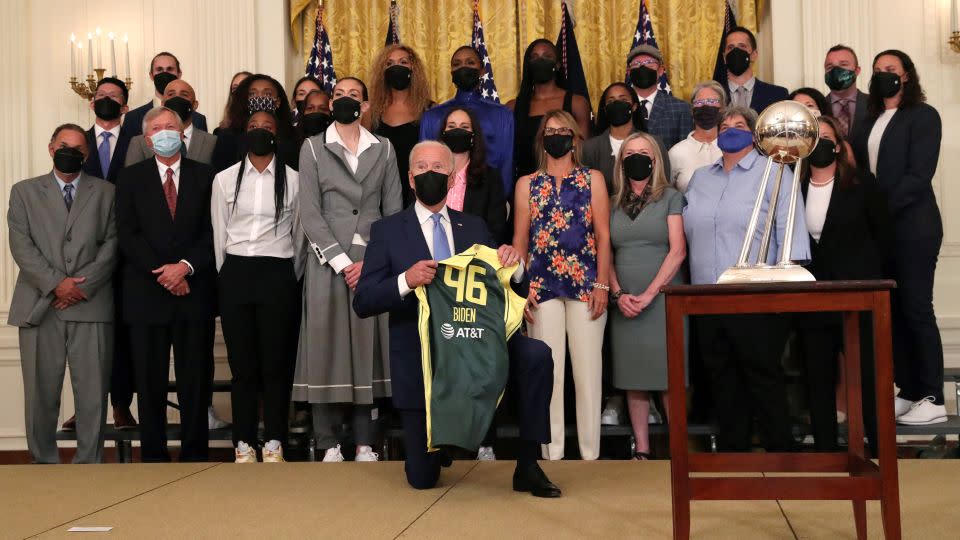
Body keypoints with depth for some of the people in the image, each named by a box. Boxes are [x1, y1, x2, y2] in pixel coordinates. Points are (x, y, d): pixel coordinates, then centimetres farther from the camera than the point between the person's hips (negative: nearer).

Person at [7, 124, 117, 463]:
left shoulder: (106, 192, 13)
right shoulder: (24, 192, 14)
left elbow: (112, 243, 4)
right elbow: (20, 245, 2)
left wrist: (84, 285, -8)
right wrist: (55, 283, -10)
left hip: (91, 305, 0)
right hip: (39, 305, 0)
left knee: (93, 393, -3)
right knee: (41, 393, 2)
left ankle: (89, 464, 5)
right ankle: (43, 463, 12)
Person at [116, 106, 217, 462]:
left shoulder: (205, 177, 9)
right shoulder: (131, 178, 10)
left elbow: (212, 232, 2)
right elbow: (127, 235, 1)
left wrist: (185, 267, -12)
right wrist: (160, 272, -10)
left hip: (195, 291, 0)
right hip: (146, 292, 0)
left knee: (196, 378, 2)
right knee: (150, 381, 3)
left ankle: (195, 454, 11)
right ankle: (153, 455, 12)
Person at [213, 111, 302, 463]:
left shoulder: (293, 180, 3)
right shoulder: (225, 180, 9)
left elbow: (299, 235, 7)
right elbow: (219, 236, 11)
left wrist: (292, 278, 8)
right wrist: (228, 277, 10)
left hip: (278, 275, -1)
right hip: (235, 275, 2)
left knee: (277, 363, 0)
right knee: (242, 363, 4)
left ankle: (274, 443, 9)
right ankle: (244, 443, 11)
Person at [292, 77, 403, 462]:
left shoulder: (383, 149, 12)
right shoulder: (313, 148, 8)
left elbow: (393, 211, 6)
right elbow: (310, 214, -1)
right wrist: (342, 261, -10)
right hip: (328, 264, -1)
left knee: (370, 349, 1)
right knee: (326, 349, -2)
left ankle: (365, 443, 7)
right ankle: (328, 444, 3)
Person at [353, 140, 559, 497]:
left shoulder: (474, 228, 9)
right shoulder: (387, 231, 0)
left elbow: (508, 290, 9)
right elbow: (362, 303, -6)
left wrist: (513, 264, -13)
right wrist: (405, 281, -24)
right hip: (420, 361, -2)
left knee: (536, 354, -28)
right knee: (422, 479, 1)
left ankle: (527, 467, -14)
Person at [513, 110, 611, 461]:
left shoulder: (593, 179, 8)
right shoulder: (527, 184, 12)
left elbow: (603, 236, 4)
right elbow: (519, 240, 9)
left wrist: (602, 285, -5)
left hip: (585, 284, -1)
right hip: (541, 286, 1)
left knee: (587, 369, 0)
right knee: (547, 370, 2)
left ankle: (590, 452, 9)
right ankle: (551, 453, 10)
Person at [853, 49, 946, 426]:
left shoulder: (923, 116, -3)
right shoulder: (871, 120, 16)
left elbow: (919, 175, -13)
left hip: (912, 227, -6)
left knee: (917, 310, -5)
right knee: (893, 311, 6)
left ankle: (933, 400, 0)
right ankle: (908, 392, 13)